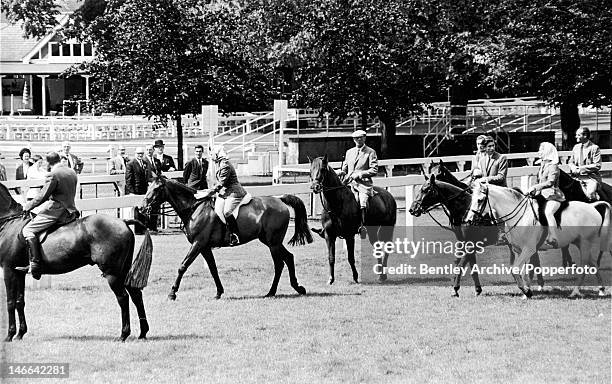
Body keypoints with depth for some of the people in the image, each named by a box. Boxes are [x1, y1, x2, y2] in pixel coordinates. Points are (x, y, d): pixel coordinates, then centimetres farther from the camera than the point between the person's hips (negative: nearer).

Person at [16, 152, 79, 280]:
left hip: (56, 210, -9)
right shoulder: (72, 172, 12)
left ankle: (35, 264, -20)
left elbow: (43, 196, -13)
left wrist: (28, 206, 0)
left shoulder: (53, 175, -14)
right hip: (70, 211, 9)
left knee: (28, 230, -10)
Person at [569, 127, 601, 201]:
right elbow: (571, 162, 21)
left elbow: (597, 166, -9)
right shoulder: (576, 147, 16)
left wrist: (581, 169, -14)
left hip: (591, 177, -6)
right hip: (578, 177, 6)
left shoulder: (594, 148, -3)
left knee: (590, 194, -28)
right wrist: (573, 168, -4)